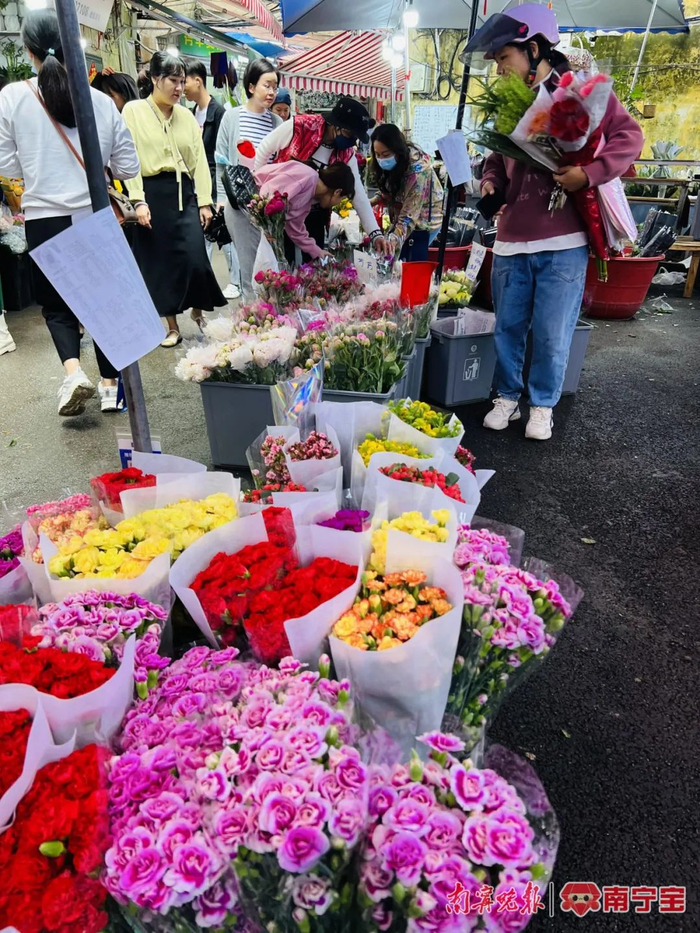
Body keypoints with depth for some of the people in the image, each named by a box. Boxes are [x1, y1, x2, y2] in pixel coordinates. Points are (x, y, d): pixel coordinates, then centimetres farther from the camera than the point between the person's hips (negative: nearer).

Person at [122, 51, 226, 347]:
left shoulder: (186, 116, 13)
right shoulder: (134, 111, 2)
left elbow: (199, 159, 10)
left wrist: (204, 201, 2)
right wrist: (139, 201, -14)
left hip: (184, 192, 3)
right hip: (153, 193, -2)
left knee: (194, 258, -9)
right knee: (160, 261, 1)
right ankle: (172, 326, 10)